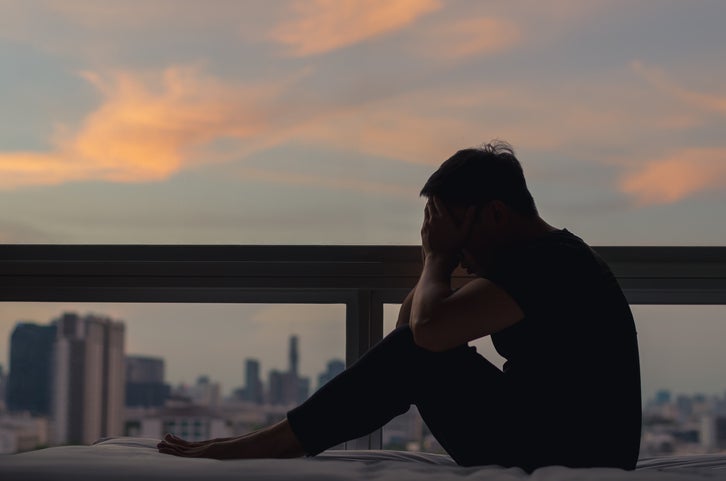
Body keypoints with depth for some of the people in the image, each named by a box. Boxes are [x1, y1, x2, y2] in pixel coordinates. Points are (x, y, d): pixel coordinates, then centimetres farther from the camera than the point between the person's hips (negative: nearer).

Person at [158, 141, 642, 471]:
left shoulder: (548, 263, -19)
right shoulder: (543, 254, 14)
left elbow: (429, 327, -30)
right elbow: (412, 319, 18)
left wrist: (439, 256, -13)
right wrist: (445, 257, 4)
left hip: (572, 461, -10)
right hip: (548, 441, 10)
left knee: (418, 352, -15)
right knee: (413, 346, 8)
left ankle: (270, 443, -7)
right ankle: (275, 441, 7)